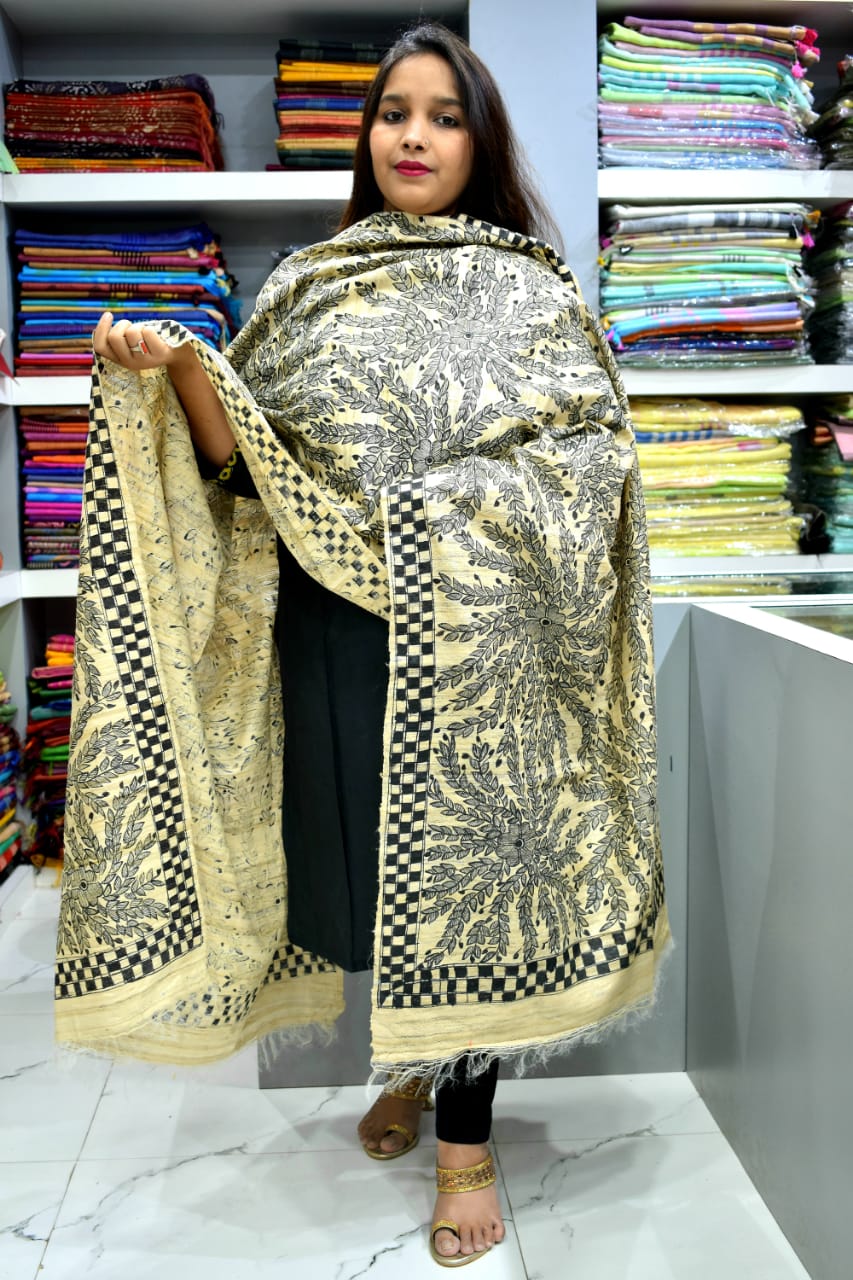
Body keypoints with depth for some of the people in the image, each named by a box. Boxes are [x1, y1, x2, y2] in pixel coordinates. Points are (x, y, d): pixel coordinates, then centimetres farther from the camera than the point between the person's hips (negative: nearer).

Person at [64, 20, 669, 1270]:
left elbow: (594, 456, -2)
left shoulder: (530, 290, 4)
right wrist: (180, 370, -13)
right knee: (367, 857, 12)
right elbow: (245, 463, 4)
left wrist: (452, 509, -15)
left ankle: (466, 1135, 22)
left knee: (466, 856, 4)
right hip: (339, 627, 3)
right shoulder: (307, 286, 10)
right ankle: (417, 1060, 40)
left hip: (475, 633, -2)